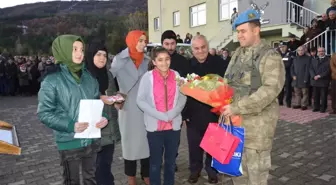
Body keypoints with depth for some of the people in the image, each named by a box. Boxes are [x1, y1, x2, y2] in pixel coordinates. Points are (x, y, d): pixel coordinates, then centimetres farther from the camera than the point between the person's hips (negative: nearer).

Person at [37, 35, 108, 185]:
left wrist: (103, 116, -9)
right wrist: (70, 126, -24)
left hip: (92, 139, 4)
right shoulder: (52, 81, -11)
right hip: (69, 142, -4)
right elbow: (44, 113, -12)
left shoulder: (89, 77, 3)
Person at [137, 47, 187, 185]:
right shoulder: (148, 77, -8)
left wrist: (172, 114, -14)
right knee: (155, 161, 11)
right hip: (155, 126, -2)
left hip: (174, 125, 3)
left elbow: (183, 97, 1)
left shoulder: (176, 75, -1)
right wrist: (160, 115, -16)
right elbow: (140, 100, -9)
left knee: (171, 160, 17)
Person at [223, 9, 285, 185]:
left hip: (257, 120, -6)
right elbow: (227, 81, 17)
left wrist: (237, 107, -24)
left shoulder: (270, 56, -9)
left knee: (255, 168, 7)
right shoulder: (237, 53, 11)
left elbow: (270, 90, -20)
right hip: (234, 118, 6)